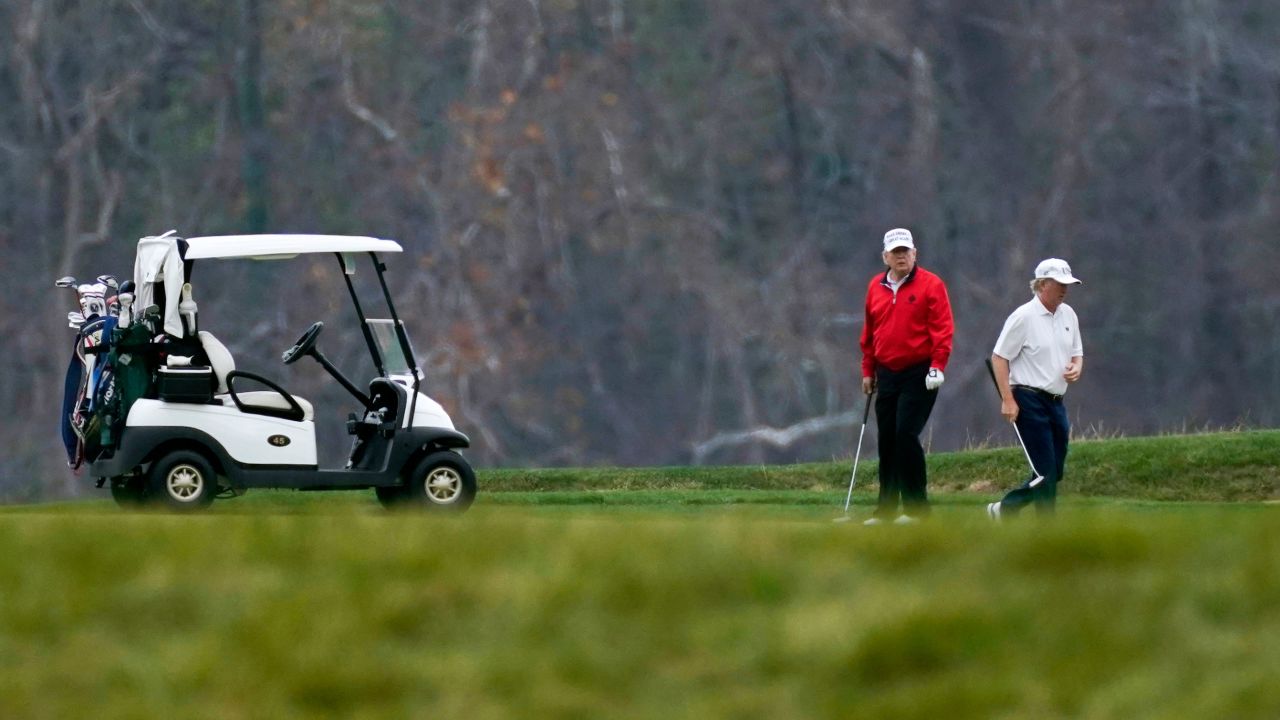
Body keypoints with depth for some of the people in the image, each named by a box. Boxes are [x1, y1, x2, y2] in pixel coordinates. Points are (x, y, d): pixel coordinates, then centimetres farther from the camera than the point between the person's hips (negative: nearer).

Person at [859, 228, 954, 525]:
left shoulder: (930, 285, -5)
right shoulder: (875, 287, 11)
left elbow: (943, 330, -9)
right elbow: (869, 333, 19)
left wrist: (937, 365, -18)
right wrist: (868, 370, 17)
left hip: (919, 375, -6)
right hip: (887, 374, 6)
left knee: (906, 434, -13)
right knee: (886, 441, 6)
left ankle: (916, 507, -7)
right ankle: (886, 508, 12)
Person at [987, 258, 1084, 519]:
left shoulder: (1068, 315, 12)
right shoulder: (1024, 317, -10)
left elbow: (1076, 353, 22)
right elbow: (999, 357, -10)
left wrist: (1076, 368, -2)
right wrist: (1008, 400, -16)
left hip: (1056, 401, 8)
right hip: (1030, 400, -8)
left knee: (1055, 472, 9)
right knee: (1046, 470, -10)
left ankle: (1004, 509, 24)